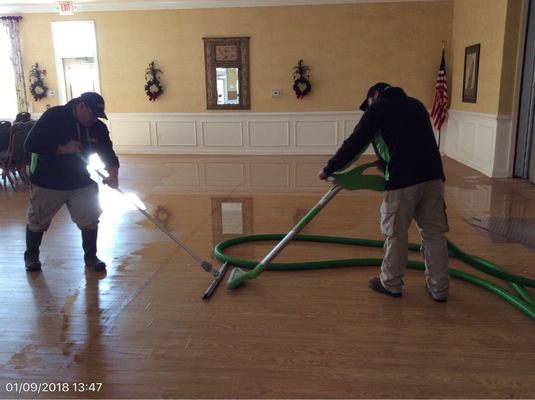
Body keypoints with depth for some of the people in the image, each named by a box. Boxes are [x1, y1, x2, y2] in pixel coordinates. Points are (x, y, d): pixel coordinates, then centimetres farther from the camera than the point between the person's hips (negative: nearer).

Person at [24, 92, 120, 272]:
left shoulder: (98, 127, -6)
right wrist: (63, 149, -27)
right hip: (47, 183, -3)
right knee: (37, 222, 12)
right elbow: (30, 144, -21)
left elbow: (107, 151, -9)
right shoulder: (53, 116, -18)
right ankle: (31, 255, 35)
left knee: (90, 220, 1)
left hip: (82, 182, 3)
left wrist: (113, 172, -29)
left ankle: (90, 256, 20)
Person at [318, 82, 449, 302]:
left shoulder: (378, 107, 7)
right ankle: (439, 287, 20)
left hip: (403, 179, -6)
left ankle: (391, 284, 21)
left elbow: (354, 143, 4)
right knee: (434, 233, 12)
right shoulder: (416, 105, 25)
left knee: (396, 234, 7)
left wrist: (329, 169, 13)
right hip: (432, 175, 6)